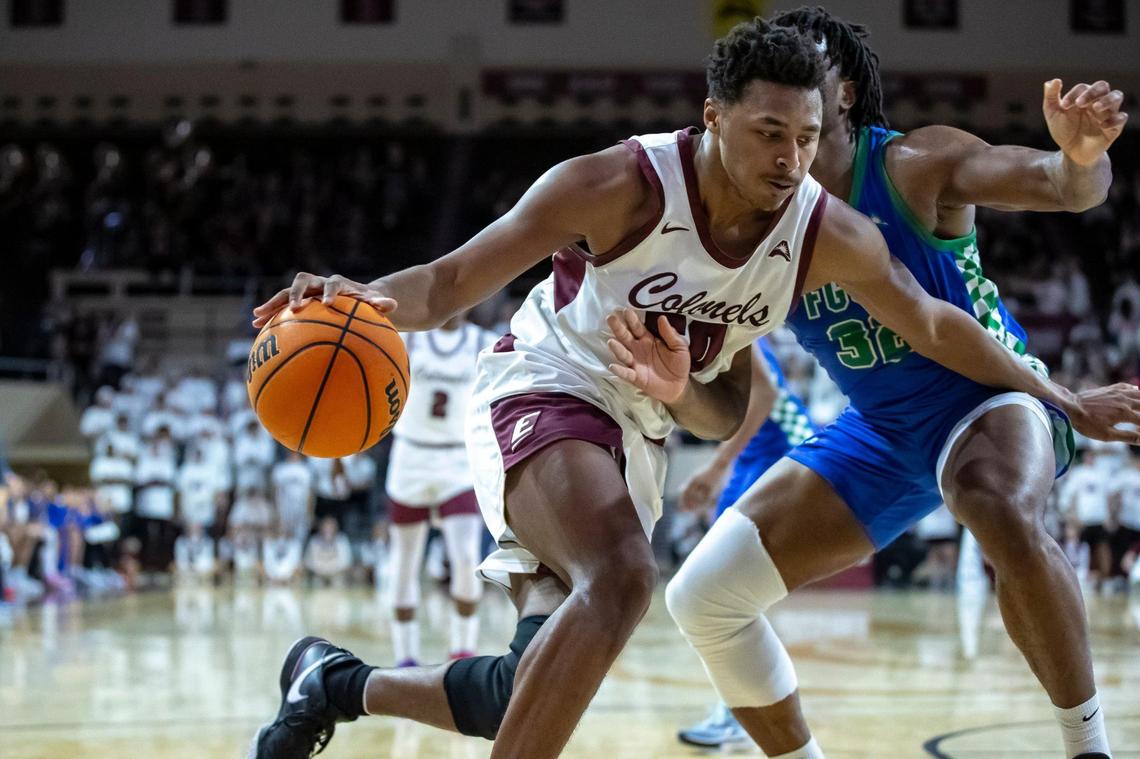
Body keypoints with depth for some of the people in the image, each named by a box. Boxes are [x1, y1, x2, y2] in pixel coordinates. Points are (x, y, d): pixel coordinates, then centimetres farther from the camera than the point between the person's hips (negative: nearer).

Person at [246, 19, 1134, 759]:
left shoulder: (831, 236, -12)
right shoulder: (621, 186, -25)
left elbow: (936, 327, 4)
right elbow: (455, 280, -25)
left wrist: (1063, 401, 10)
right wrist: (365, 297, -46)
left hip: (635, 440, 6)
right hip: (541, 393, -6)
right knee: (622, 574, -35)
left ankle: (337, 681, 26)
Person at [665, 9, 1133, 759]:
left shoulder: (914, 165, -18)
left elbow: (1057, 184, -31)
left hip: (989, 395, -5)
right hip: (879, 432, 5)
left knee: (1004, 516, -42)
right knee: (704, 597, -2)